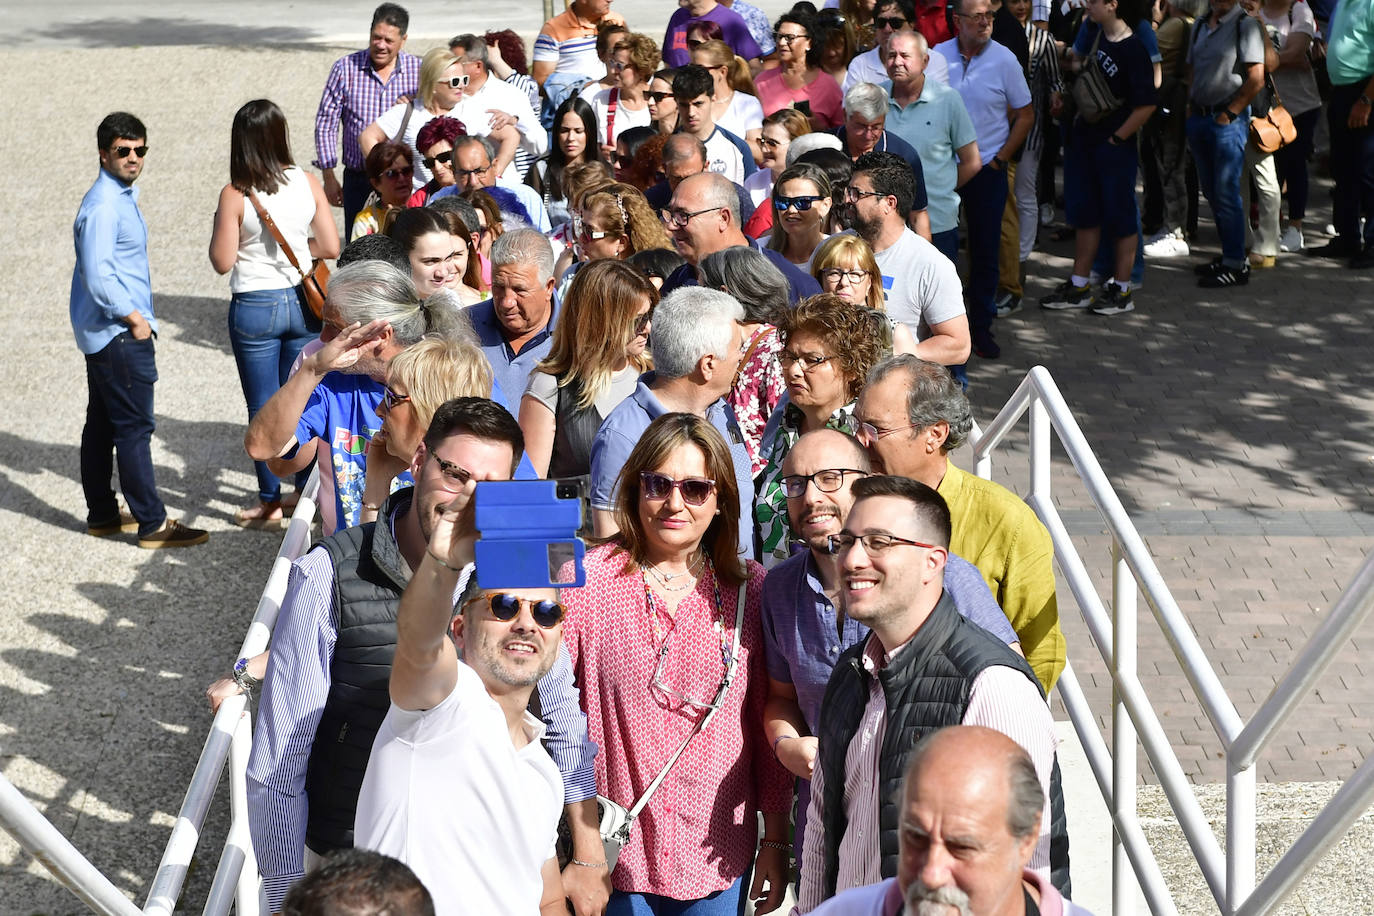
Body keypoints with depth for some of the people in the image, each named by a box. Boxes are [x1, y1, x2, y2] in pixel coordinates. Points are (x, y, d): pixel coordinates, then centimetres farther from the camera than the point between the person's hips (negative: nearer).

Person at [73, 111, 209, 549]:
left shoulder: (123, 196, 13)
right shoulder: (103, 206, -19)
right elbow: (97, 276, -26)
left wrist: (136, 315, 17)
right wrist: (134, 317, -18)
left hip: (104, 334, 10)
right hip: (118, 335, -10)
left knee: (101, 425, 16)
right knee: (135, 428, -6)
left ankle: (102, 514, 26)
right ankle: (153, 525, -2)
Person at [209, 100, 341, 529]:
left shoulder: (235, 195, -14)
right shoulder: (307, 183, -5)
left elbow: (222, 262, -10)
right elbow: (330, 247, -1)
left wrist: (219, 223, 6)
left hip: (254, 308, -3)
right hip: (302, 302, 3)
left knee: (264, 408, 8)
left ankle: (271, 502, 15)